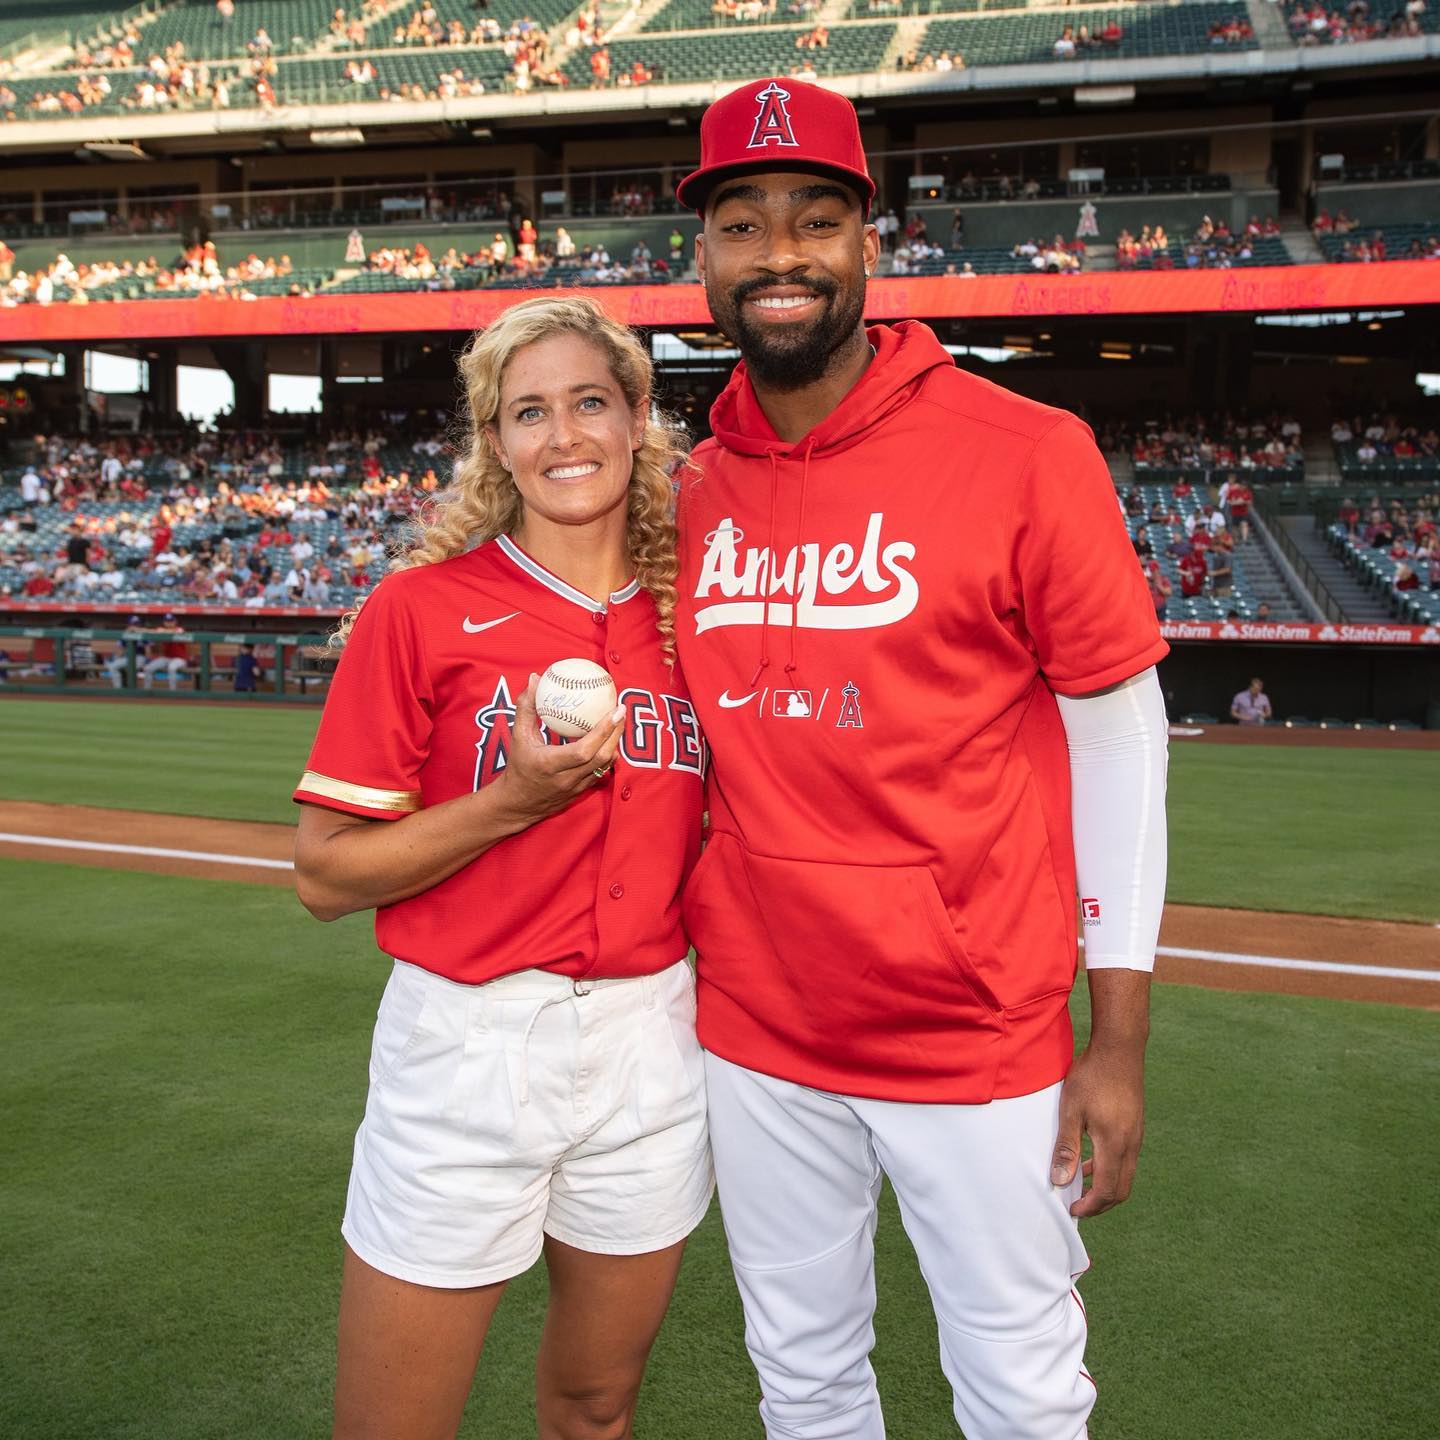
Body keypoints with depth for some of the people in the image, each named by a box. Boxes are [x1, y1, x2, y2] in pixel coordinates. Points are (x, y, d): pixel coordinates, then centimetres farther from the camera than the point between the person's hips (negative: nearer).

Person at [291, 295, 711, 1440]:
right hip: (466, 1049, -3)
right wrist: (515, 800, -19)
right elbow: (326, 874, -7)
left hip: (652, 1049, 3)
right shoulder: (423, 607, -7)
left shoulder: (687, 612, 4)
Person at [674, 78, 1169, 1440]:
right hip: (753, 1032, 4)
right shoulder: (692, 491, 3)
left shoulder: (1026, 454, -11)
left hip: (982, 1042, -4)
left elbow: (1118, 731, -7)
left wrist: (1121, 1034, -8)